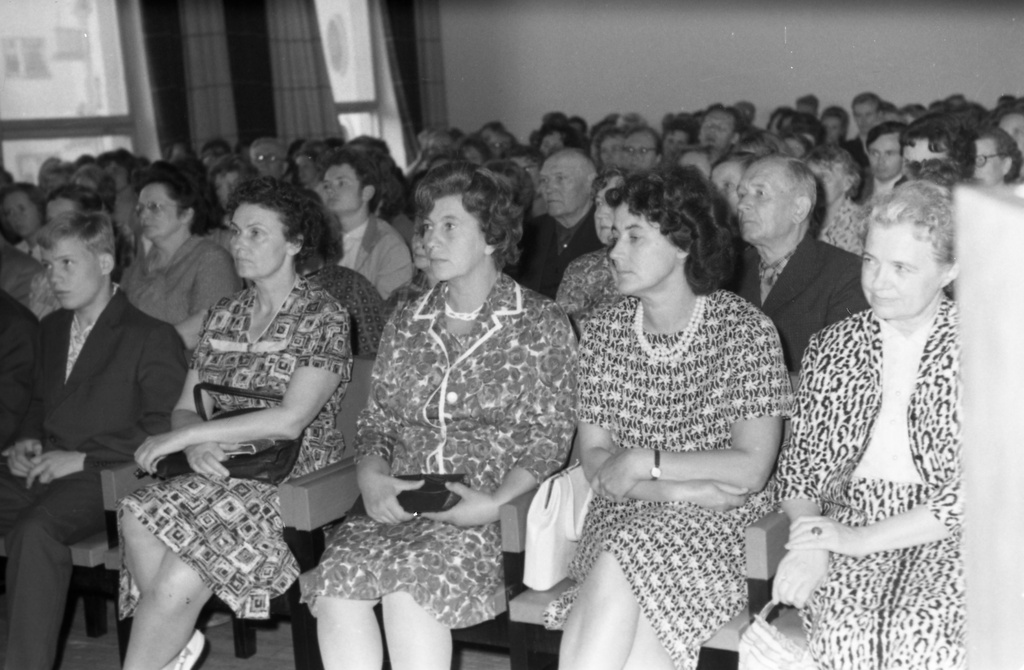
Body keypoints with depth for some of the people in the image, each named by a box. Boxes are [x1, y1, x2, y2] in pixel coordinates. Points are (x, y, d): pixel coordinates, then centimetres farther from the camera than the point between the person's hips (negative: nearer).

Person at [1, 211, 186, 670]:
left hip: (102, 477, -7)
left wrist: (81, 458, -15)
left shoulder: (152, 338, -2)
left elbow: (162, 429, -9)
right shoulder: (52, 328, 23)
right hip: (40, 470, 7)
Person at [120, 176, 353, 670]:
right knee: (139, 516, -27)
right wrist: (197, 445, -11)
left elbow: (290, 418, -14)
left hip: (293, 476, -5)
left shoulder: (324, 315, -4)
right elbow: (186, 407, 14)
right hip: (223, 468, 5)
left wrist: (184, 437, -13)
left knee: (177, 581, -27)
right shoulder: (223, 315, 16)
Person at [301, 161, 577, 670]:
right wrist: (371, 479, -5)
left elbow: (550, 437, 0)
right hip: (400, 503, 4)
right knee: (336, 579, -27)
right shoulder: (407, 324, 18)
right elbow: (376, 423, 17)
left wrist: (495, 502, -16)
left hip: (495, 507, -4)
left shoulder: (540, 324, 4)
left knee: (408, 583, -33)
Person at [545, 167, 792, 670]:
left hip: (719, 522, -2)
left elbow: (751, 469, -11)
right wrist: (684, 489, -14)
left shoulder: (746, 330, -6)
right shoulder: (603, 331, 6)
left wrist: (645, 462, -13)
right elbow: (595, 459, 1)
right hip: (622, 517, 3)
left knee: (616, 572, -30)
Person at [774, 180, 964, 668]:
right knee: (844, 630, -29)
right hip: (847, 530, 2)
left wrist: (859, 539, -13)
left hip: (947, 535, -2)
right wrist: (809, 545, -9)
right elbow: (800, 466, 11)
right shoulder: (831, 348, 12)